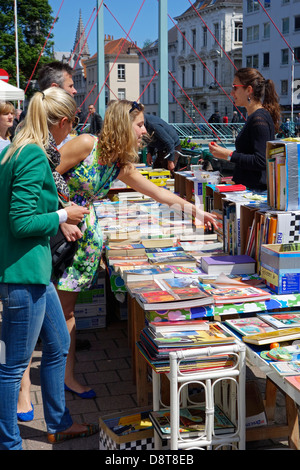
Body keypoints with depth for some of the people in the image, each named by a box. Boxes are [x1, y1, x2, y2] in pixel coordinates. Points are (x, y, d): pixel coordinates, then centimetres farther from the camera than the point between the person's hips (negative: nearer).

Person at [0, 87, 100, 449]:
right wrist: (63, 216, -9)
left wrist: (57, 220, 20)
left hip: (33, 270, 10)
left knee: (58, 345, 21)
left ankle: (59, 424, 37)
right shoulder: (34, 157, -19)